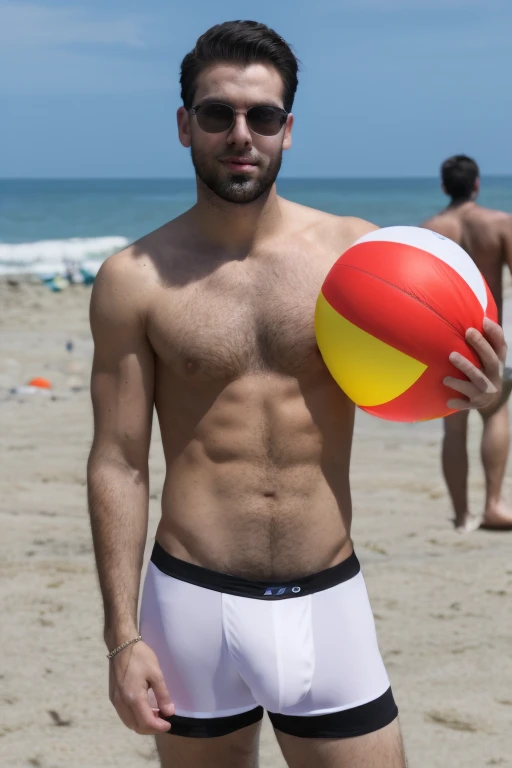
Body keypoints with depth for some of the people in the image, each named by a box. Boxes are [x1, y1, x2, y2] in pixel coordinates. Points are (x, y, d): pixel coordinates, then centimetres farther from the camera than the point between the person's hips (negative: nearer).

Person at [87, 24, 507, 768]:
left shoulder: (357, 251, 0)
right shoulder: (136, 279, -3)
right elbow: (119, 464, -1)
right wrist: (123, 635, -5)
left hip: (329, 603, 1)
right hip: (195, 603, -1)